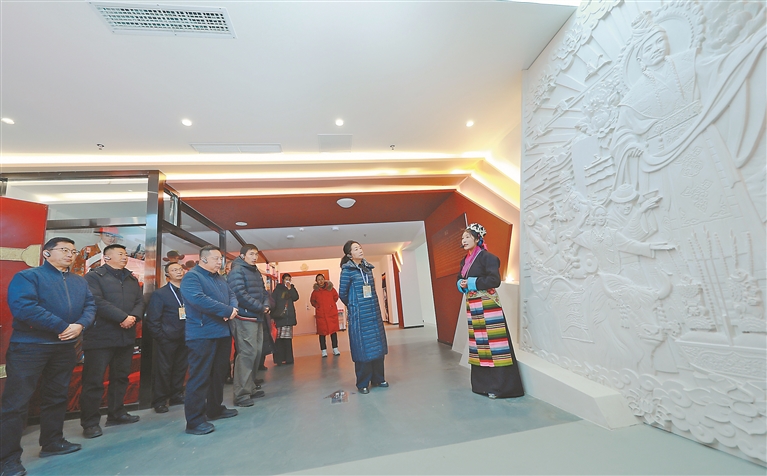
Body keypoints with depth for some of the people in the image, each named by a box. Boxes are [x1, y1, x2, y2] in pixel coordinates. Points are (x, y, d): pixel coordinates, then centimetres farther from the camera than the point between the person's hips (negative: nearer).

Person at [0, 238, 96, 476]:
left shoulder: (80, 282, 11)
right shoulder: (27, 276, -7)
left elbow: (90, 306, 5)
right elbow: (22, 306, -20)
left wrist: (80, 325, -15)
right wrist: (62, 327, -19)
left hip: (65, 347, 6)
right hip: (29, 346, -6)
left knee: (56, 396, 15)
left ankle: (52, 442, 29)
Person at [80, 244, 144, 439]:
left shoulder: (132, 279, 16)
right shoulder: (94, 276, -3)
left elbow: (140, 302, 9)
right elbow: (98, 302, -16)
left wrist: (134, 317, -11)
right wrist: (123, 317, -19)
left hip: (126, 336, 6)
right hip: (100, 336, -6)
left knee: (121, 377, 14)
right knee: (94, 380, 0)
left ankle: (116, 413, 26)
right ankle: (90, 422, 12)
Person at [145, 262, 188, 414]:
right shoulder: (160, 294, -4)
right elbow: (152, 320, -5)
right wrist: (160, 337, -9)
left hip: (184, 339, 4)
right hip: (167, 340, -4)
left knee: (181, 369, 13)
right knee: (163, 370, 5)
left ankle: (177, 395, 29)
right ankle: (159, 401, 20)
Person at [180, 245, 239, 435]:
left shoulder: (220, 278, 16)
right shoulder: (191, 277, -11)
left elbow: (232, 295, 14)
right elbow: (199, 300, -24)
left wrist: (233, 308, -10)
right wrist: (227, 311, -19)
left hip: (223, 333, 9)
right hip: (202, 335, -9)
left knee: (219, 373, 17)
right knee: (200, 377, -3)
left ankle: (215, 408, 31)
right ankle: (194, 420, 8)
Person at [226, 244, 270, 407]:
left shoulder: (256, 272, 18)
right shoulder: (237, 271, -9)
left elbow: (264, 292, 17)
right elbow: (240, 294, -20)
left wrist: (266, 305, -4)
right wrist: (261, 307, -14)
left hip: (257, 318, 9)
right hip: (244, 319, -9)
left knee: (256, 353, 12)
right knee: (247, 354, -9)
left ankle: (251, 387, 25)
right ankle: (241, 394, -1)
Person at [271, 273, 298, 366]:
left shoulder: (292, 288, 13)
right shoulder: (278, 289, 1)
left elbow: (296, 298, 0)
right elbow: (273, 301, -4)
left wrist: (290, 288, -8)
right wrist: (273, 315, -11)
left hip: (289, 316, 3)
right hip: (280, 316, -3)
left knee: (287, 337, 4)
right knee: (280, 337, -8)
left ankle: (287, 358, 10)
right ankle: (279, 358, -1)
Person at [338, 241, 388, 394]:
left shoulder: (368, 268, 9)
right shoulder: (347, 271, -8)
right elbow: (342, 294, -3)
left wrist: (372, 305, 14)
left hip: (374, 313, 6)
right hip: (359, 315, -6)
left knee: (377, 345, 11)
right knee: (363, 347, 1)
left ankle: (378, 378, 25)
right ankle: (363, 383, 16)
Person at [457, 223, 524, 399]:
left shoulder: (486, 257, -11)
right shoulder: (465, 261, 14)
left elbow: (495, 280, -20)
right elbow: (459, 280, 20)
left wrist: (472, 283, -17)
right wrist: (461, 284, -2)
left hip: (487, 305, -8)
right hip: (472, 306, 8)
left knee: (492, 343, -5)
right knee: (478, 343, 13)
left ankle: (500, 385, 6)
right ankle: (483, 382, 25)